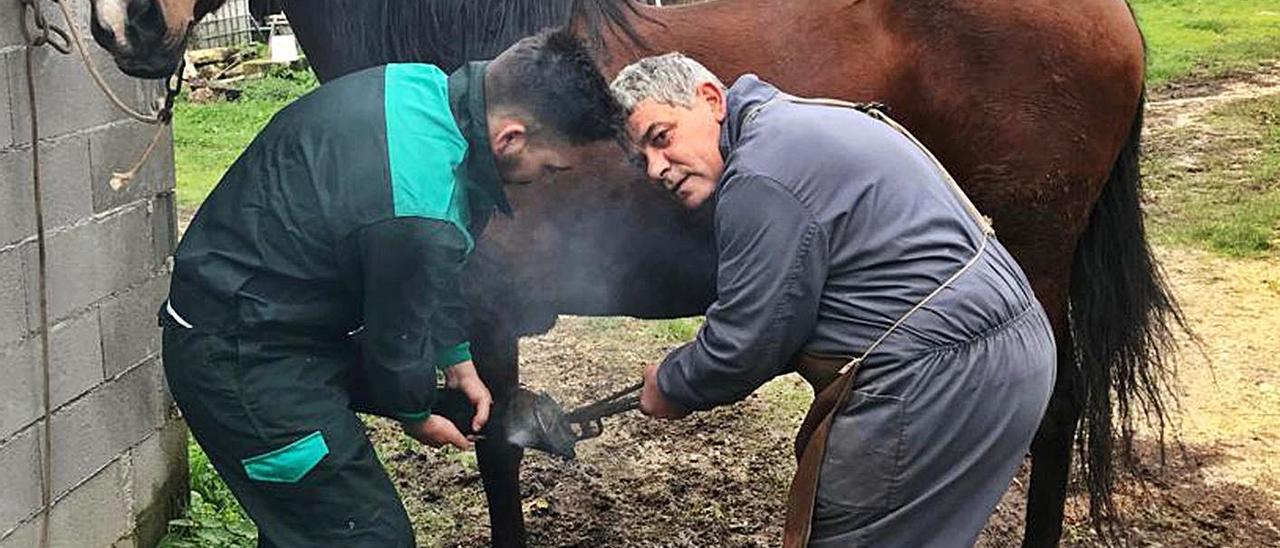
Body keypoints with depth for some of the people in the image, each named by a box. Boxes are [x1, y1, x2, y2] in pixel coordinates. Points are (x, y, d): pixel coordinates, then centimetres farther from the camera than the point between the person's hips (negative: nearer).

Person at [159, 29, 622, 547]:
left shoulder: (425, 84, -5)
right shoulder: (423, 212, -34)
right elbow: (397, 339, -15)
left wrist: (459, 360, 16)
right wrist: (417, 417, 6)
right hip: (241, 363, -10)